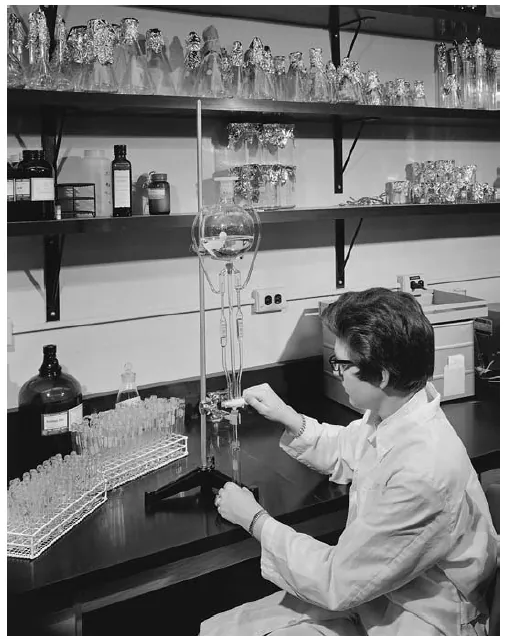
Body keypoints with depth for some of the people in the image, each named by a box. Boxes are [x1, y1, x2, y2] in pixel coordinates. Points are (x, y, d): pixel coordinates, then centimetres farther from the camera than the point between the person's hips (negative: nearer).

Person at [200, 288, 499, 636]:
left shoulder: (423, 474, -34)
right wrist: (288, 418, 0)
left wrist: (255, 520, -13)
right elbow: (345, 453, 16)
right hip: (363, 589, 8)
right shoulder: (393, 410, -8)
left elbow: (338, 584, -24)